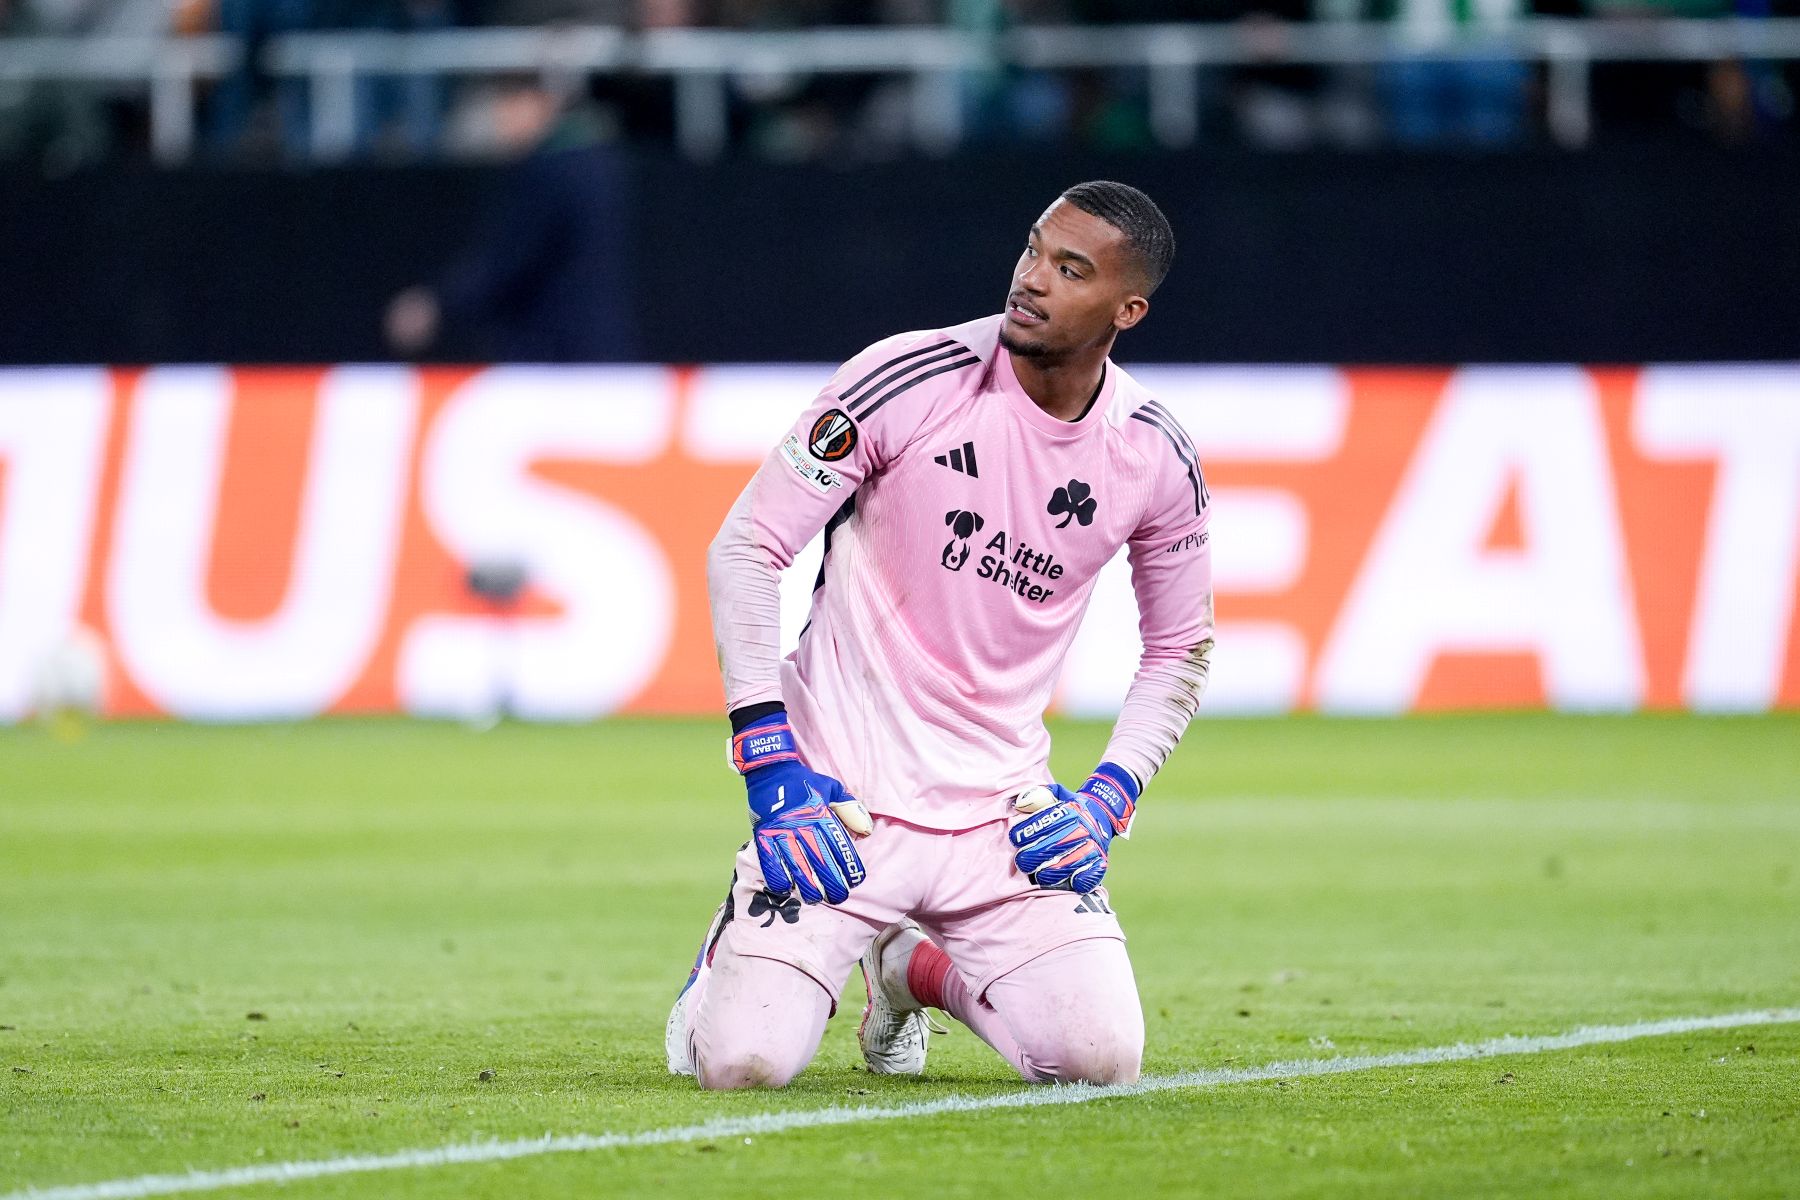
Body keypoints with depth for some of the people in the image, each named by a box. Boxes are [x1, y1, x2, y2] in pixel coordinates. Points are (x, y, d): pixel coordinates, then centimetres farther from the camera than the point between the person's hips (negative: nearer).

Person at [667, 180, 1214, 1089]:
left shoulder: (1156, 460, -1)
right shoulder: (911, 382, -12)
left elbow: (1179, 649, 14)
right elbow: (746, 550, -9)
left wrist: (1107, 801, -2)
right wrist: (775, 772, -14)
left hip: (1003, 810, 3)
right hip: (842, 799, -3)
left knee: (1102, 1056, -14)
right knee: (743, 1062, -18)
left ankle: (918, 967, 19)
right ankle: (738, 947, 22)